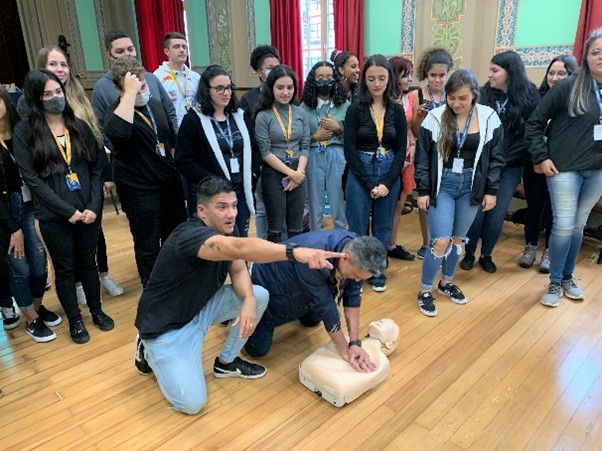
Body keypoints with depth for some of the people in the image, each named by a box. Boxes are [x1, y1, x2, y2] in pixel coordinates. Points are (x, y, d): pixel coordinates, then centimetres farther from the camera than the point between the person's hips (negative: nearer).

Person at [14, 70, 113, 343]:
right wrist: (67, 210, -13)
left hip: (88, 211, 3)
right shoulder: (25, 131, -4)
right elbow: (31, 177, -9)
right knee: (65, 269, 12)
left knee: (88, 263, 16)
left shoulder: (79, 126, 6)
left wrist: (94, 206, -7)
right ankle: (74, 320, 29)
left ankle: (97, 311, 34)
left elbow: (97, 167, 4)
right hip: (54, 216, -2)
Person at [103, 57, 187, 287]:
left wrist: (176, 170, 17)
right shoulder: (116, 111, -13)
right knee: (148, 245, 6)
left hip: (170, 183, 6)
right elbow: (118, 131, -39)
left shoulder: (156, 105, 6)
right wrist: (130, 93, -33)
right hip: (140, 191, -6)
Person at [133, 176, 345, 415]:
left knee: (260, 296, -7)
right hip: (166, 324, -7)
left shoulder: (226, 231, -6)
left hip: (200, 306, 8)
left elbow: (238, 270, -4)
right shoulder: (189, 235, -33)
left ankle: (227, 362, 13)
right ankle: (150, 352, 12)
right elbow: (241, 248, -51)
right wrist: (294, 252, -64)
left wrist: (248, 300, -26)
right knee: (192, 403, -15)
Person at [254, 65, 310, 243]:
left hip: (298, 174, 3)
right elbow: (265, 152, -9)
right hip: (273, 175, -3)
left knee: (296, 228, 11)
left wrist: (298, 173, -9)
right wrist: (290, 173, -12)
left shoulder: (301, 113, 5)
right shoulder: (263, 116, -6)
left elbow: (305, 147, 5)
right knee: (275, 228, 6)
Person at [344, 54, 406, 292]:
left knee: (382, 227, 11)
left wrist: (387, 182, -9)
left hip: (389, 174, 3)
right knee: (358, 228, 3)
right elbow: (349, 149, -8)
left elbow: (401, 149, 2)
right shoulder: (355, 109, -4)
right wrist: (369, 183, -12)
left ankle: (377, 272, 27)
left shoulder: (397, 110, 3)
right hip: (360, 174, -2)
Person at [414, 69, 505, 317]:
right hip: (442, 185, -2)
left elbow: (496, 157, 4)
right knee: (441, 241, -8)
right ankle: (425, 291, 10)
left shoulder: (489, 118, -3)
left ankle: (447, 282, 33)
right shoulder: (435, 117, -8)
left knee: (458, 238, 13)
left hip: (471, 187, 3)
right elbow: (422, 157, -3)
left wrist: (491, 190, 1)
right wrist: (422, 190, -5)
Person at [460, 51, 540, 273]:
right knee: (477, 211, 1)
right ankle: (469, 253, 21)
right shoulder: (484, 94, -3)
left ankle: (486, 255, 25)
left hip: (511, 167, 0)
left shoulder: (529, 97, -4)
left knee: (496, 214, 6)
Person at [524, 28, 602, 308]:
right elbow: (534, 122, -6)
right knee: (563, 226, -4)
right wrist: (540, 157, -11)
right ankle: (555, 283, 13)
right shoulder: (569, 87, -7)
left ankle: (568, 278, 30)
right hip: (565, 168, -4)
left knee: (579, 225, 14)